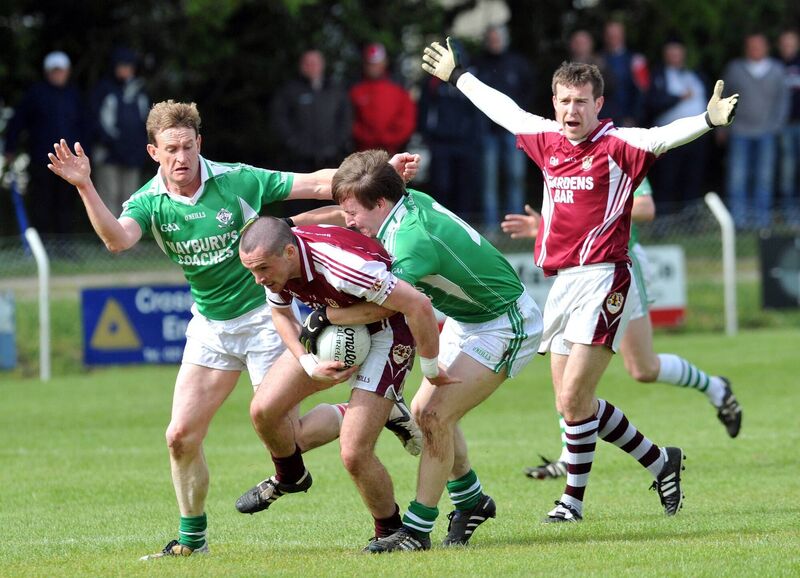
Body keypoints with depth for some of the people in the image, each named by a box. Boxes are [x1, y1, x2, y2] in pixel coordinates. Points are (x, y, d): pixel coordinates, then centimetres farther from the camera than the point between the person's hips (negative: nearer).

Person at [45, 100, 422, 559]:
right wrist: (85, 187, -42)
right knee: (181, 436, -2)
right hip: (210, 326, 4)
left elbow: (316, 183, -11)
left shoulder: (237, 180, -14)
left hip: (264, 312, -4)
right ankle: (192, 538, 15)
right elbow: (118, 239, -29)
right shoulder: (149, 202, -7)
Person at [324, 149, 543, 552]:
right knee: (424, 411, 11)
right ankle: (471, 501, 29)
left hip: (506, 326, -10)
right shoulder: (411, 201, -7)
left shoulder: (414, 239, -34)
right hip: (467, 320, 10)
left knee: (436, 416, -18)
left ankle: (417, 529, -12)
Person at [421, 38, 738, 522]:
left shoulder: (617, 146, -7)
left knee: (573, 400, -12)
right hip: (561, 282, 7)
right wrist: (457, 76, 39)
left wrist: (709, 120, -42)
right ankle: (661, 462, 24)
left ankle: (574, 498, 1)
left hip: (602, 281, -7)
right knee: (573, 403, 9)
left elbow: (664, 137, -24)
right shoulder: (547, 140, 11)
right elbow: (504, 109, 27)